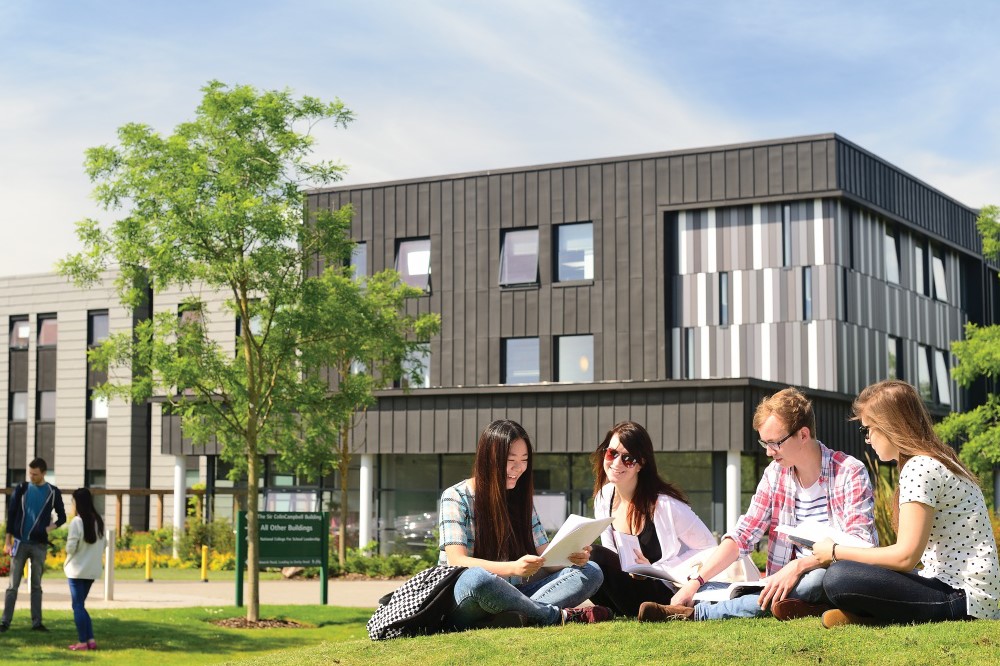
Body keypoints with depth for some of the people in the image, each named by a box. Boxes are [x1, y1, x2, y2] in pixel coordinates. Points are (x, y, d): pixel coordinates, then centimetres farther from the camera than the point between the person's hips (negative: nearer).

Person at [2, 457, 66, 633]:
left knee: (36, 585, 7)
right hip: (20, 542, 0)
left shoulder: (53, 492, 2)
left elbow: (62, 516, 12)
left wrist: (52, 527, -9)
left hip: (39, 545, 0)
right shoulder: (21, 488, 2)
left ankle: (36, 622, 11)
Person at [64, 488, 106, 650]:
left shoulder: (77, 522, -15)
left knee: (78, 605, 1)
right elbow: (102, 545, 10)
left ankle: (83, 641, 0)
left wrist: (68, 551, 6)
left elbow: (70, 547, -15)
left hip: (77, 569, -6)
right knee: (80, 605, 16)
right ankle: (90, 639, 9)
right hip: (93, 570, 6)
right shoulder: (99, 521, 5)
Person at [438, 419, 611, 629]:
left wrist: (574, 557, -14)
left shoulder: (521, 500, 14)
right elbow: (457, 562, -17)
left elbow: (545, 556, 10)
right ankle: (560, 615, -21)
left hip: (511, 597, 6)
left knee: (591, 571, -11)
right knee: (476, 578, -41)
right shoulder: (456, 497, -5)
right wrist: (512, 568, -33)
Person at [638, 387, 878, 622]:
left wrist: (799, 565, -31)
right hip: (791, 579, 4)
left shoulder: (850, 473, -9)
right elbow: (742, 535, 5)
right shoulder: (775, 474, 8)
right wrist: (695, 582, -8)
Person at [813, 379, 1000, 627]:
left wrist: (836, 552, -9)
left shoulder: (919, 468, -14)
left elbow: (905, 556, -19)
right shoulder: (936, 460, 17)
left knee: (838, 578, -27)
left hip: (963, 597, -11)